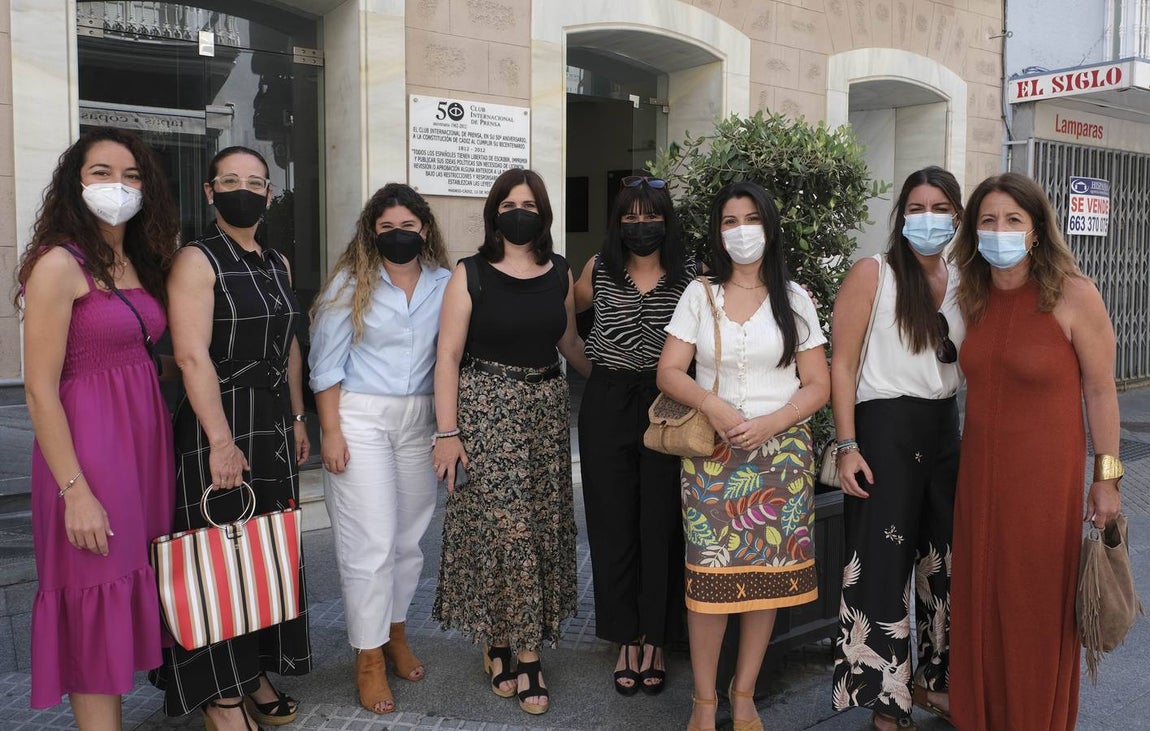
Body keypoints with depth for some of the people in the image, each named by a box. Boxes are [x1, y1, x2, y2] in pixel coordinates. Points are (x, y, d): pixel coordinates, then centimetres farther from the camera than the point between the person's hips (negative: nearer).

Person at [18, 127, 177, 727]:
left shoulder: (140, 264, 11)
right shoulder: (60, 263, -11)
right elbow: (40, 391, -14)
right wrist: (75, 492, -17)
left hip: (145, 437, 7)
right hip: (88, 444, -7)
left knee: (132, 589, 15)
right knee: (96, 607, 3)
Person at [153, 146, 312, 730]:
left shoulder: (277, 263, 12)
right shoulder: (197, 261, -10)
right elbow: (192, 355, -18)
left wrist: (297, 418, 14)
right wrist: (221, 440, -24)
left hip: (274, 424, 7)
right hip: (217, 424, -7)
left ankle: (256, 675, 28)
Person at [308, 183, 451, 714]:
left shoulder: (444, 285, 4)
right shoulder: (351, 282, -3)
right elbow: (327, 361, -4)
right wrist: (331, 431, -10)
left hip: (420, 420, 4)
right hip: (361, 417, -3)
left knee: (409, 535, 11)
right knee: (371, 540, -3)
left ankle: (396, 633, 30)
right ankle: (369, 657, 10)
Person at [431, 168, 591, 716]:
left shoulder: (560, 274, 8)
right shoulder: (470, 274, -3)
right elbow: (448, 356, -6)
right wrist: (447, 431, -11)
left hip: (546, 409, 4)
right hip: (486, 410, -4)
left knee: (543, 526, 4)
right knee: (501, 525, -5)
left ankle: (505, 645, 18)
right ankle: (525, 653, 10)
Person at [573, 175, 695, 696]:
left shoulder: (689, 275, 1)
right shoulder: (599, 270, 6)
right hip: (607, 405, 2)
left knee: (661, 524, 4)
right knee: (613, 524, 5)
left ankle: (654, 641, 20)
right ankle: (626, 640, 20)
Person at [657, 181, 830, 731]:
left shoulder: (793, 299, 6)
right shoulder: (700, 295, 7)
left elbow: (818, 385, 2)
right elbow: (668, 372, 1)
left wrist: (767, 425, -13)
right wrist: (714, 407, -16)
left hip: (781, 452, 1)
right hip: (711, 454, 0)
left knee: (768, 573, 2)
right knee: (709, 573, -4)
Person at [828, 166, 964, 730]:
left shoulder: (962, 282, 9)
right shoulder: (872, 274, -7)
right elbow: (842, 364, -10)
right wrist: (846, 446, -16)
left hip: (945, 429, 6)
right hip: (885, 428, -6)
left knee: (944, 557, 13)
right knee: (883, 562, 0)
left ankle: (932, 680, 32)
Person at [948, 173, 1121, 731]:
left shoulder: (1074, 295, -13)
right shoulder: (974, 298, 2)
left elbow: (1101, 392, -8)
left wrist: (1106, 477, -7)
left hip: (1045, 475, -5)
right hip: (980, 470, 5)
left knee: (1038, 608, 7)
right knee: (980, 601, 13)